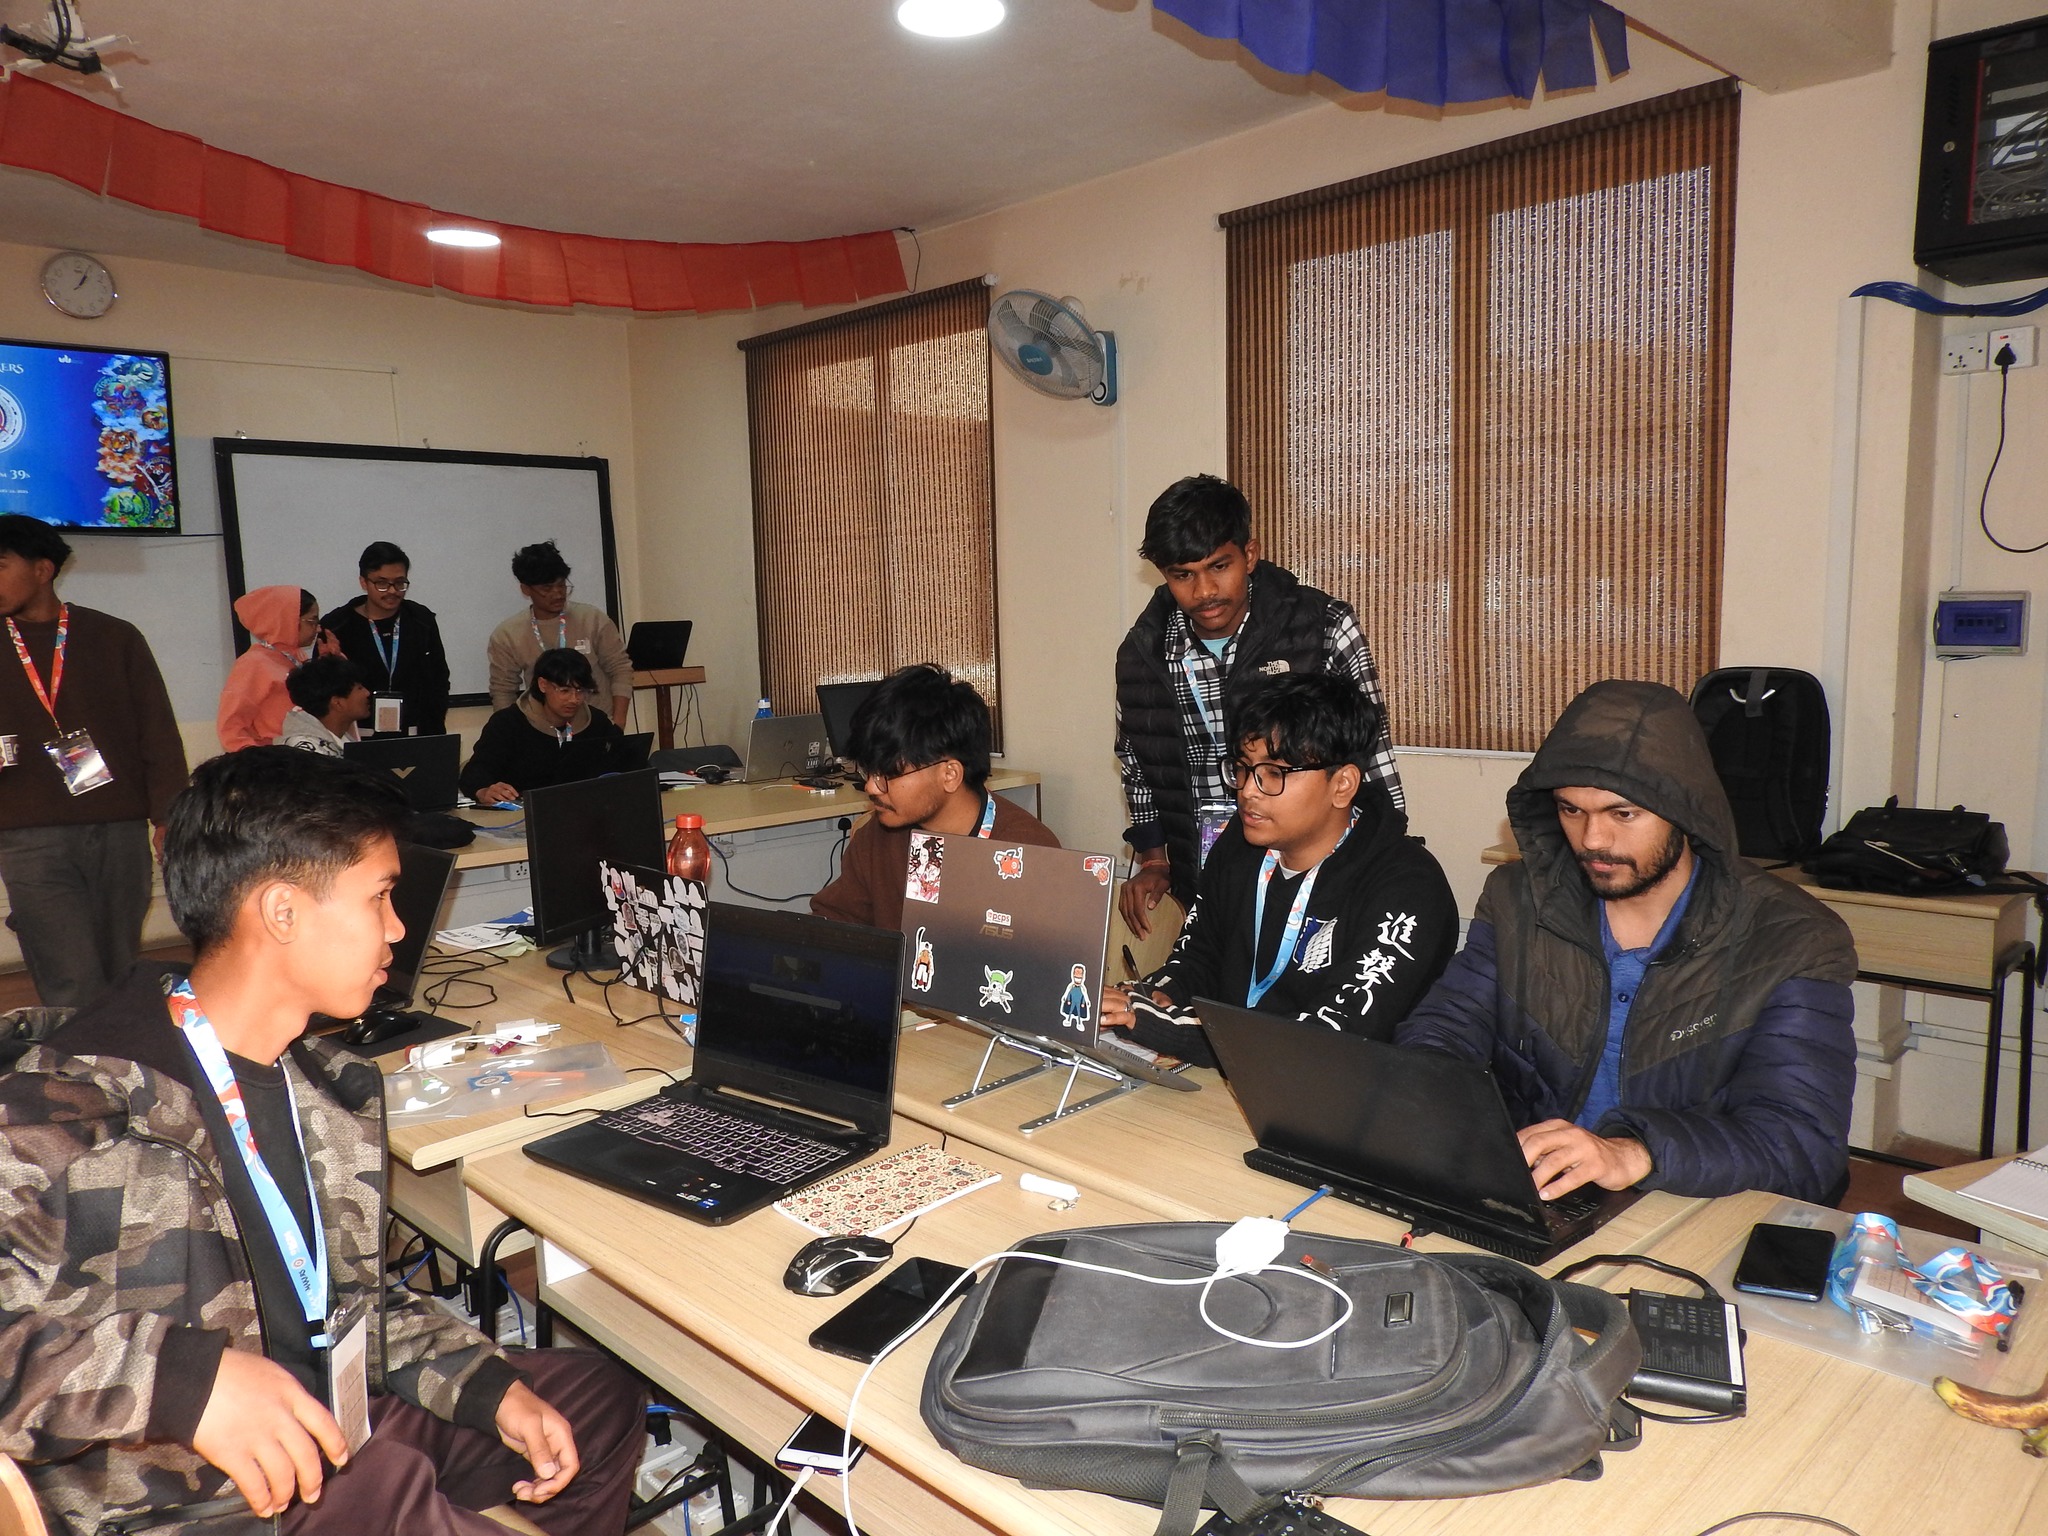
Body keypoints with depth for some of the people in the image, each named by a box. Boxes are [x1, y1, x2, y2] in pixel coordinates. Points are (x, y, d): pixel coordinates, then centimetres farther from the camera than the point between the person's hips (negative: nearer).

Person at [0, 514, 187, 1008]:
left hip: (120, 832, 0)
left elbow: (159, 733, 6)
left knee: (120, 976, 8)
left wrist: (169, 817, -2)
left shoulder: (114, 638, 8)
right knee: (73, 987, -7)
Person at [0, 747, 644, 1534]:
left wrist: (494, 1388, 2)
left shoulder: (333, 1090, 5)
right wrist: (174, 1374, -40)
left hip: (332, 1425, 8)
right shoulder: (66, 1101, -21)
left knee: (599, 1396, 16)